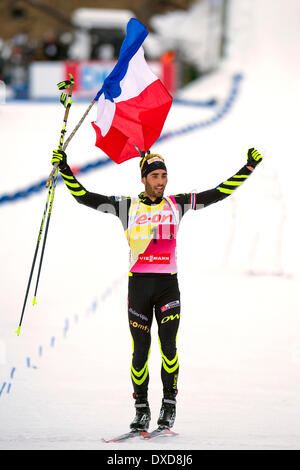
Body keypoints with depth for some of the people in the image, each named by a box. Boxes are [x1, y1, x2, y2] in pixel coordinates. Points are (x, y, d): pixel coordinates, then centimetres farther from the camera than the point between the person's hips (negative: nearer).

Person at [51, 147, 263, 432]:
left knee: (168, 346, -13)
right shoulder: (127, 206, 4)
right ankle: (141, 409, 12)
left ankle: (169, 404, 1)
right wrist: (65, 170, -6)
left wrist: (249, 166, 5)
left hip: (168, 283, 0)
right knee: (140, 351, -1)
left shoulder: (177, 204, 7)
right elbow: (84, 197, 2)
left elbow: (219, 193, 8)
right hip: (138, 284, 0)